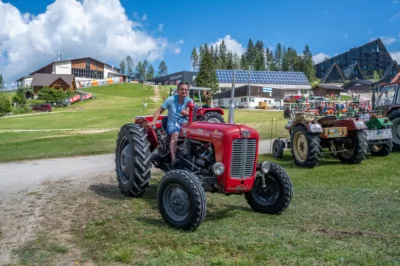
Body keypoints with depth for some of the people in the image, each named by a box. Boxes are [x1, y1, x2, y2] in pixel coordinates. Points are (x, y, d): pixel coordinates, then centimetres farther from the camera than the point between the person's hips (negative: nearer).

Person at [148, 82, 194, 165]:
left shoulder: (189, 101, 2)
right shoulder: (171, 99, -2)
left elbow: (189, 112, -16)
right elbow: (159, 111, 0)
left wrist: (186, 112, -42)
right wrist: (153, 121, -15)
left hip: (184, 123, 3)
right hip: (172, 123, -3)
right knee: (175, 134, -35)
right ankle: (173, 159, -45)